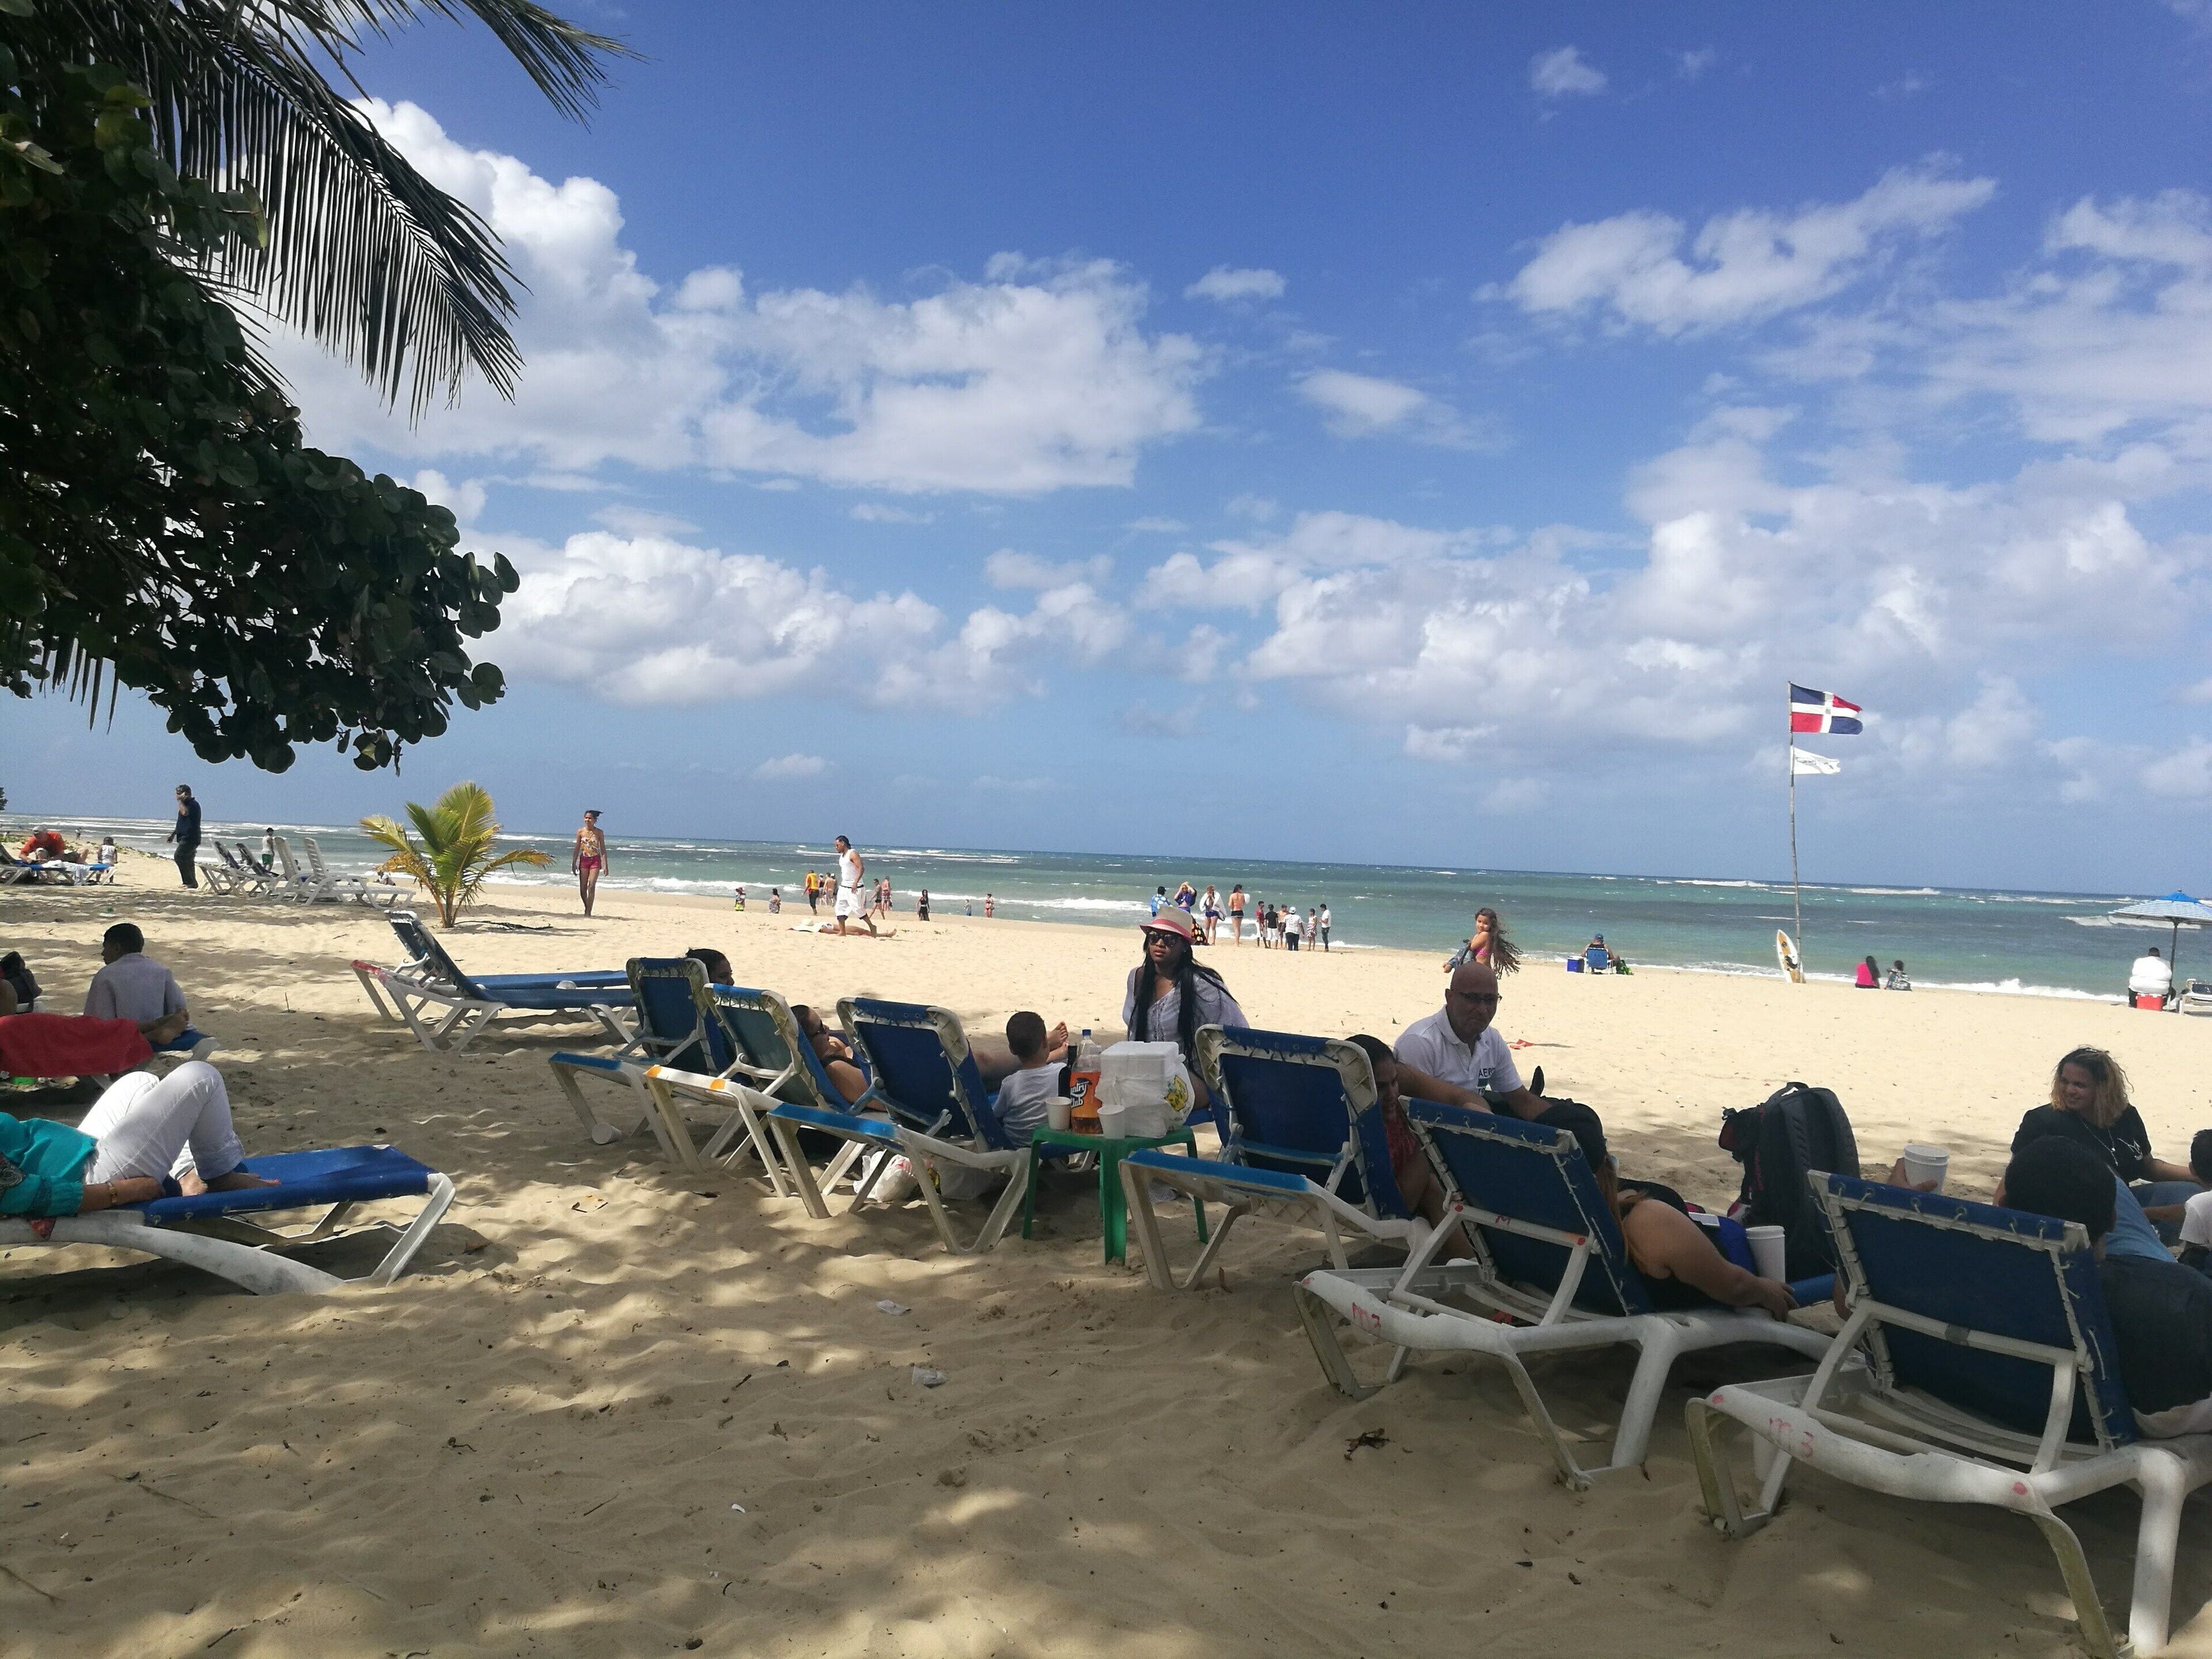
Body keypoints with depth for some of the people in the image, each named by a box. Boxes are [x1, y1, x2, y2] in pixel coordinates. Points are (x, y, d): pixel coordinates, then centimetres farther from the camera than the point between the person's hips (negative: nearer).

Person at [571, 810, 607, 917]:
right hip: (584, 860, 3)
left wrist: (605, 865, -6)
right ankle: (587, 908, 22)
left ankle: (588, 912, -9)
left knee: (591, 886, -12)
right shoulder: (580, 832, 3)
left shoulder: (599, 833, -3)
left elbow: (603, 849, -2)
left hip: (595, 860, -3)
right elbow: (577, 849, 8)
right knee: (583, 888, 3)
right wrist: (574, 863, 6)